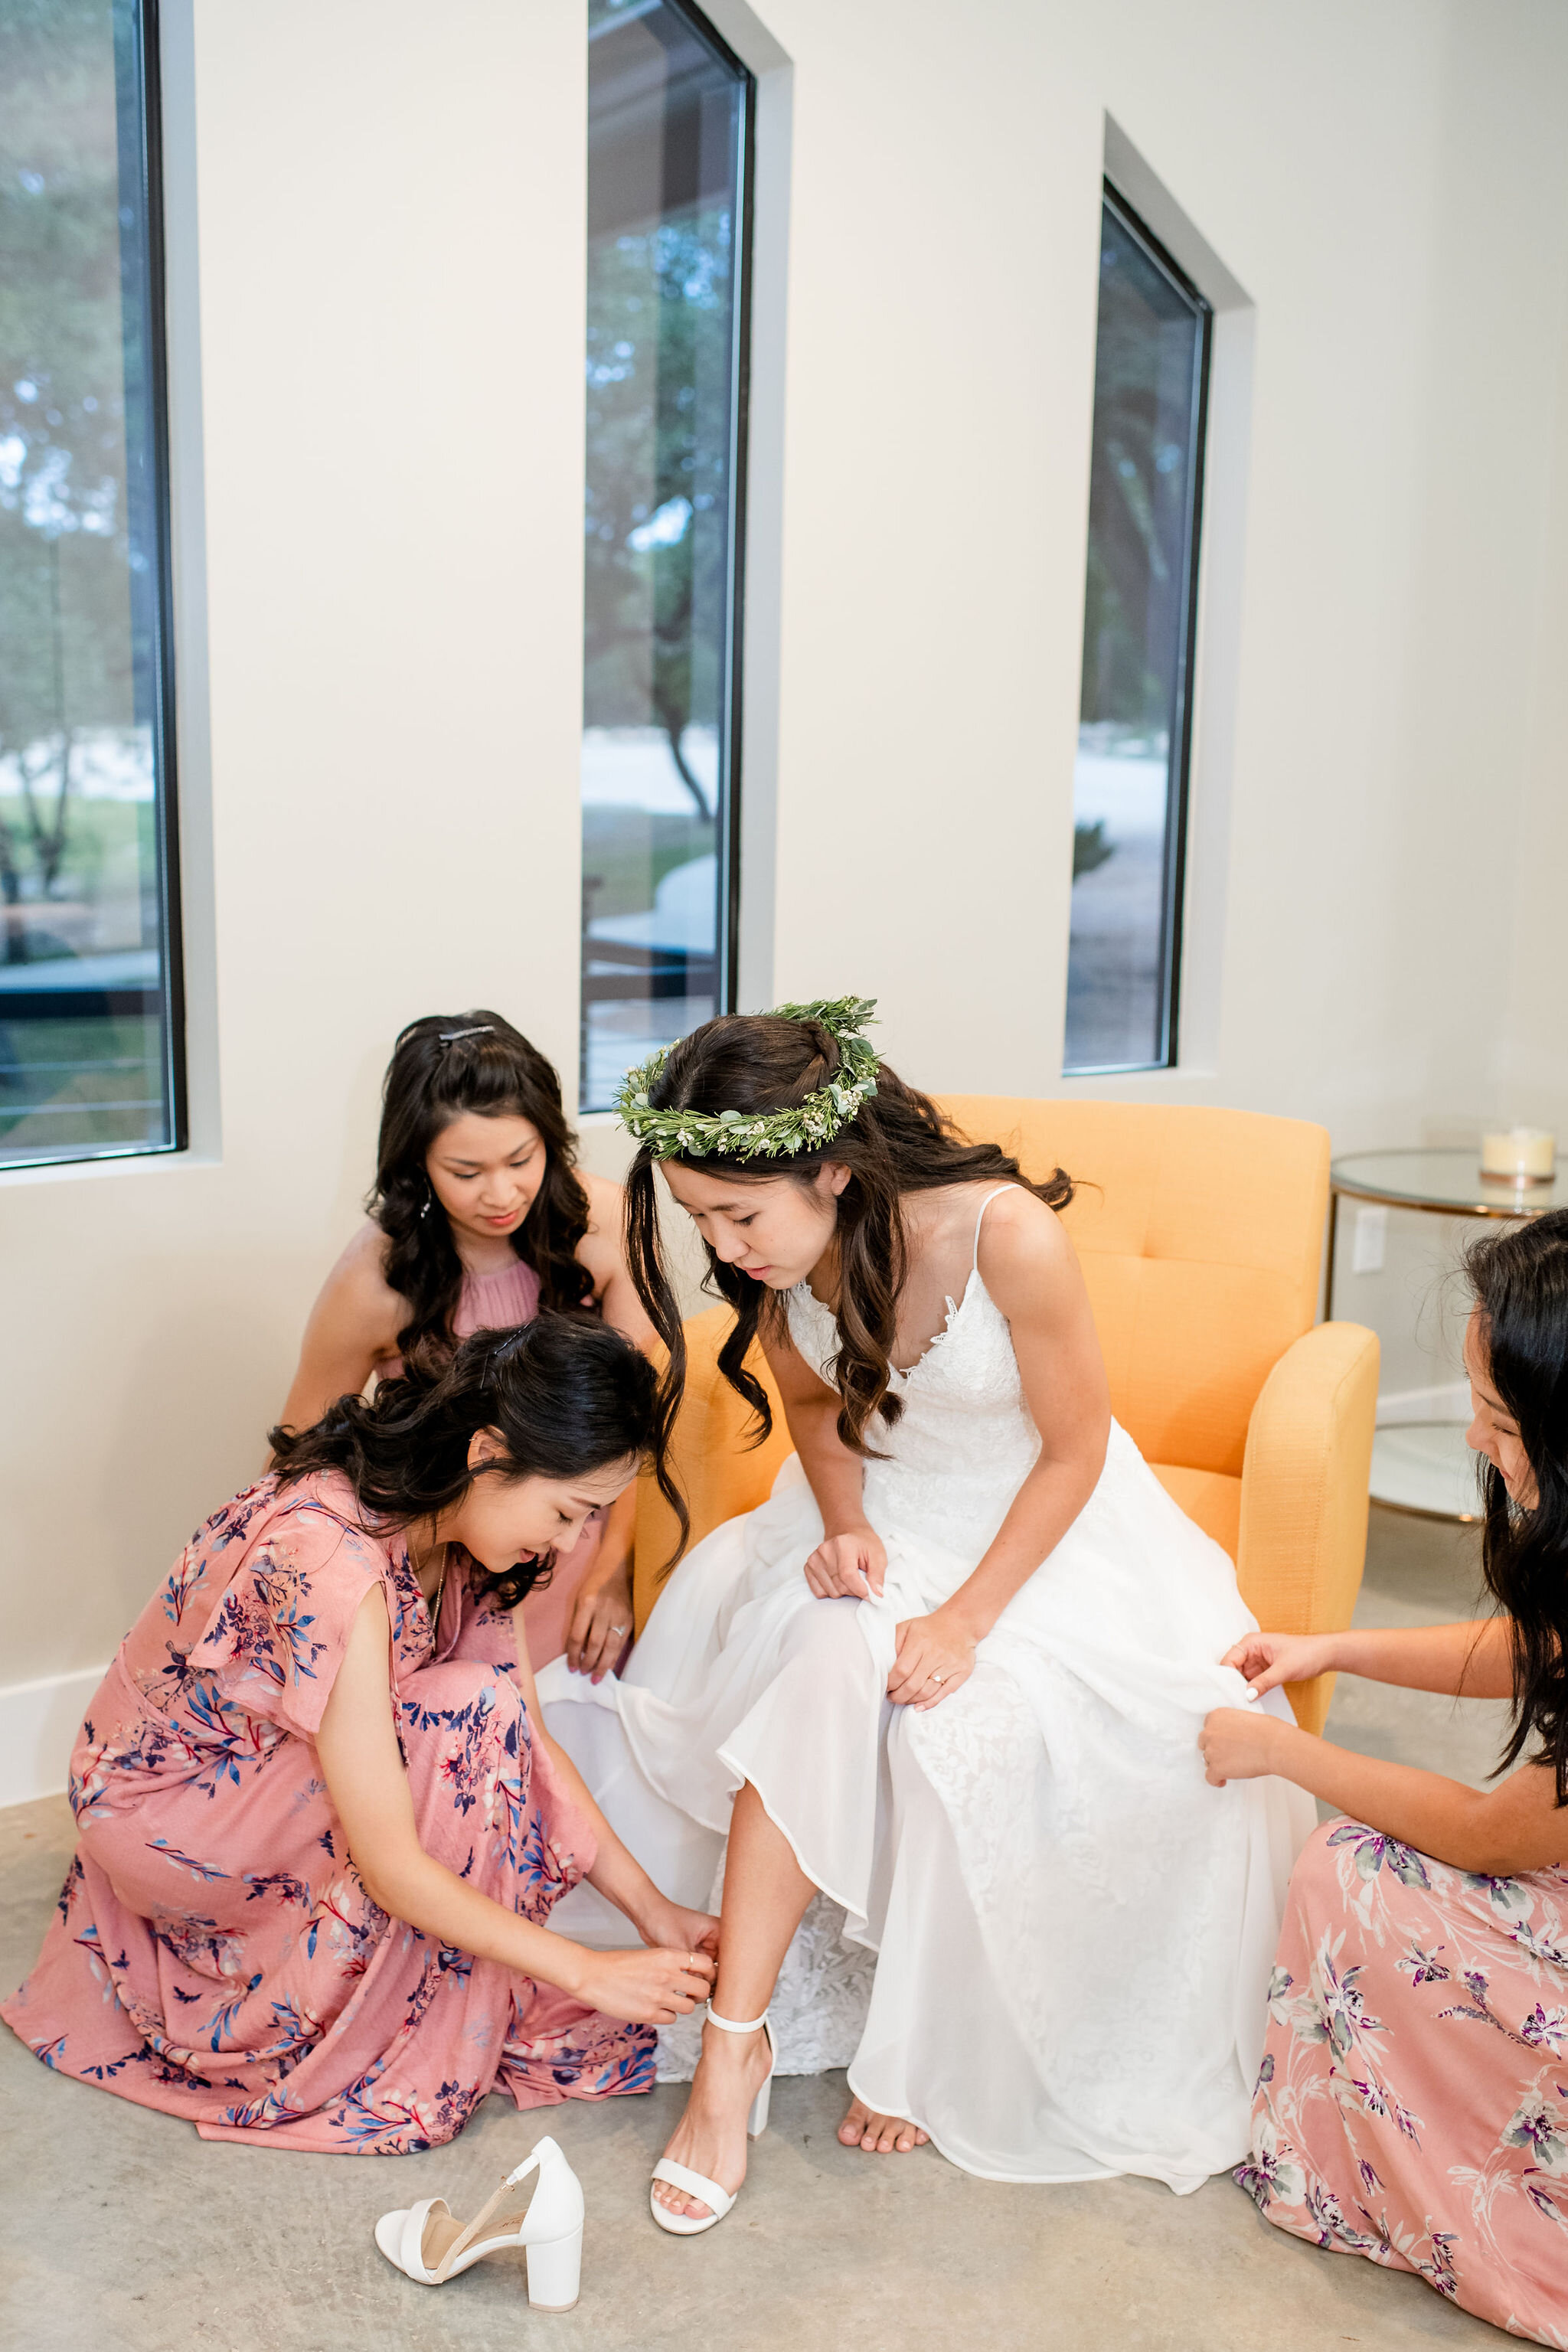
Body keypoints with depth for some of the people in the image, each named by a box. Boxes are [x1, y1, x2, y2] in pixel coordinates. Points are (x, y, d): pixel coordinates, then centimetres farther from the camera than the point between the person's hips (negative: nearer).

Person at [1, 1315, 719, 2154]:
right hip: (163, 1808, -8)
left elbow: (528, 1740, -4)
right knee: (461, 1718, -26)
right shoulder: (329, 1562, -36)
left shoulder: (455, 1518, -10)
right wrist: (586, 1972, -27)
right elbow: (392, 1866, -33)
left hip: (271, 1771, 8)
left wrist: (650, 1906, -8)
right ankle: (405, 2062, -11)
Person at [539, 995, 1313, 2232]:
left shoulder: (1006, 1236, -31)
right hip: (880, 1513, 4)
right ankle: (735, 2038, -15)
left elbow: (1075, 1452, -18)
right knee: (816, 1670, -25)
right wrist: (842, 1523, -13)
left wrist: (965, 1620, -22)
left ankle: (928, 2053, 0)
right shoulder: (778, 1257, -15)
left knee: (958, 1725, -26)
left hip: (1040, 1521, -3)